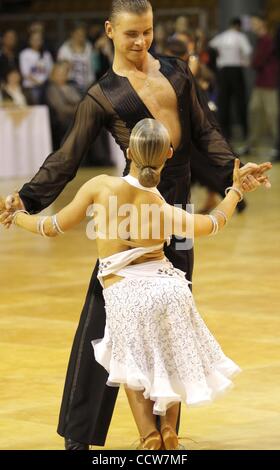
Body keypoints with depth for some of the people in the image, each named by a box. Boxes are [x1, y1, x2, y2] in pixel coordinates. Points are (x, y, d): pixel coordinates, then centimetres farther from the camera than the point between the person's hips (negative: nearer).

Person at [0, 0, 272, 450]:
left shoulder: (175, 71, 10)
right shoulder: (102, 95, -2)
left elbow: (204, 131, 15)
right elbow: (67, 157, -4)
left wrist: (232, 169, 2)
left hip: (176, 206, 5)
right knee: (105, 316, -5)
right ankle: (79, 432, 1)